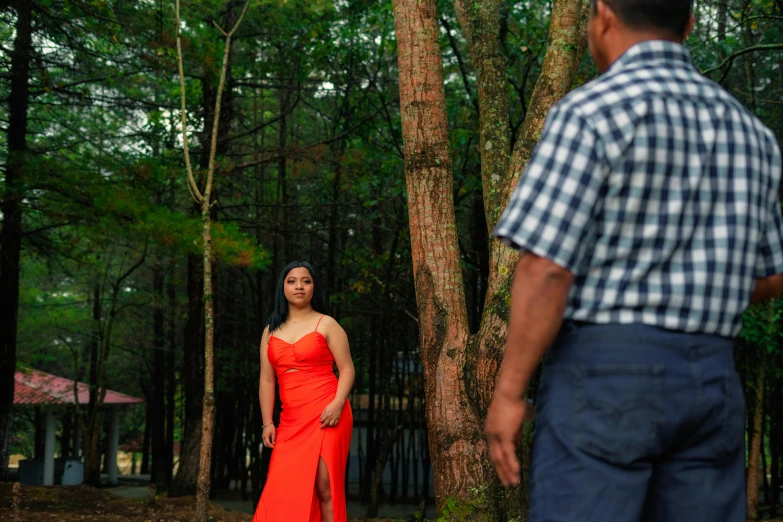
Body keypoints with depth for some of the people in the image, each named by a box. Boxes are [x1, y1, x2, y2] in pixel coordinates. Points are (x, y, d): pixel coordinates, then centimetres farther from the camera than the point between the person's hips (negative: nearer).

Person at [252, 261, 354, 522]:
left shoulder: (326, 325, 5)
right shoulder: (271, 331, 16)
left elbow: (347, 370, 0)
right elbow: (266, 380, 14)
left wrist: (337, 404, -16)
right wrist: (268, 423, 5)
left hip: (325, 416, -4)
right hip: (291, 421, 4)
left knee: (323, 488, -10)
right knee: (285, 491, -2)